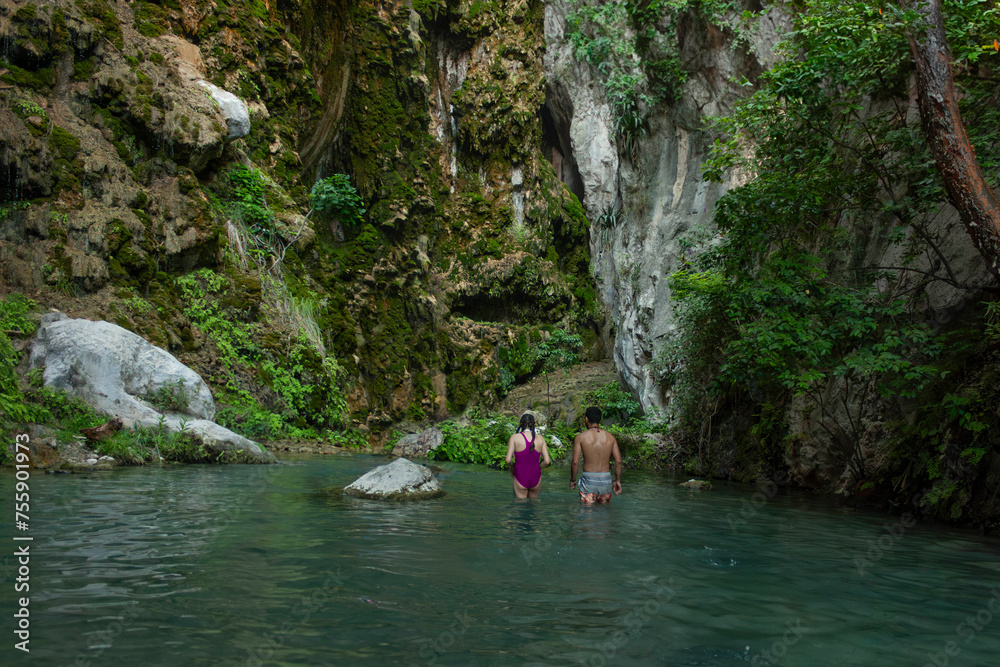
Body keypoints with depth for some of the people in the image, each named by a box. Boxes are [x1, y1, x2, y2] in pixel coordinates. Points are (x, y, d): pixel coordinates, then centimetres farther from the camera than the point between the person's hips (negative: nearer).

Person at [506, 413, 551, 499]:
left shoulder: (514, 437, -8)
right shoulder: (540, 439, -3)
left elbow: (508, 460, -15)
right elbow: (547, 461, -7)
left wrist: (512, 467, 6)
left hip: (520, 478, -2)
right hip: (535, 478, 2)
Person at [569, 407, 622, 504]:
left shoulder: (580, 437, -6)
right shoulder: (610, 437, 3)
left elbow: (575, 462, -10)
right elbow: (618, 460, 0)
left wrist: (572, 479, 4)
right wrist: (618, 480, 10)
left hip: (588, 479, -3)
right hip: (606, 480, 3)